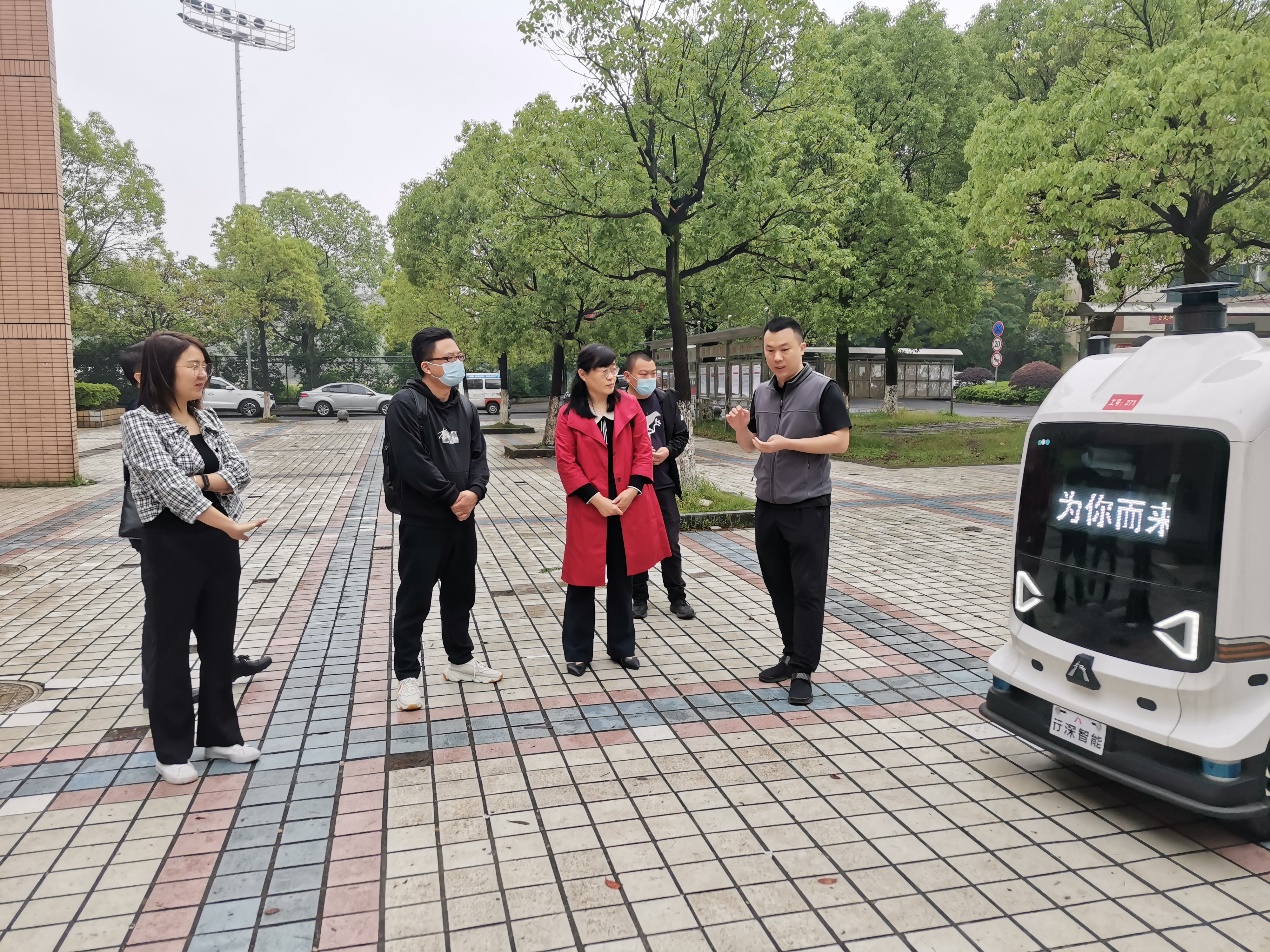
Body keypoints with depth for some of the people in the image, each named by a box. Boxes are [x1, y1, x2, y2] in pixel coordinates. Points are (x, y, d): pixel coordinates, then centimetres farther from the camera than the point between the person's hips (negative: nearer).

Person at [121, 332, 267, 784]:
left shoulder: (207, 419, 9)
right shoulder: (140, 421, -11)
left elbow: (240, 470, -1)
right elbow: (169, 487, -22)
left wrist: (201, 482, -19)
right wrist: (231, 525, -23)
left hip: (218, 544, 6)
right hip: (171, 547, -6)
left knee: (219, 642, 14)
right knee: (169, 647, 6)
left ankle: (220, 735, 28)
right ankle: (172, 751, 20)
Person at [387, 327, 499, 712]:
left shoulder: (463, 405, 10)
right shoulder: (406, 404, -14)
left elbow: (478, 454, 9)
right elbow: (413, 464, -21)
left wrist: (474, 491, -10)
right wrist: (452, 496, -15)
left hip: (462, 517, 7)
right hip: (422, 519, -7)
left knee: (461, 592, 18)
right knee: (414, 599, 2)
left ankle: (460, 659, 34)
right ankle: (408, 675, 13)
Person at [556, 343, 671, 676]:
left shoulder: (630, 405, 4)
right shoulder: (569, 414, -5)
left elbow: (643, 451, 2)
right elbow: (566, 464, -7)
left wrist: (631, 491, -10)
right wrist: (596, 499, -14)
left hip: (628, 507, 3)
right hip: (588, 509, -3)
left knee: (622, 580, 13)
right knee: (583, 581, 5)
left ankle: (622, 647, 26)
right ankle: (577, 653, 18)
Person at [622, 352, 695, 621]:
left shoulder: (666, 399, 2)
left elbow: (681, 435, 9)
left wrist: (668, 451, -9)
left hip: (663, 484, 2)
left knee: (670, 544, 7)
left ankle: (678, 598, 20)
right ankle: (639, 598, 24)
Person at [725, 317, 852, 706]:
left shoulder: (823, 389, -8)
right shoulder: (761, 393, 9)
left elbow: (841, 441, -14)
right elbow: (750, 445, 16)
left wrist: (788, 443, -22)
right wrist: (740, 427, -7)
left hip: (807, 505, -6)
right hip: (767, 504, 6)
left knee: (807, 590, -1)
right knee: (779, 586, 11)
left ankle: (803, 671, 5)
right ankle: (792, 656, 24)